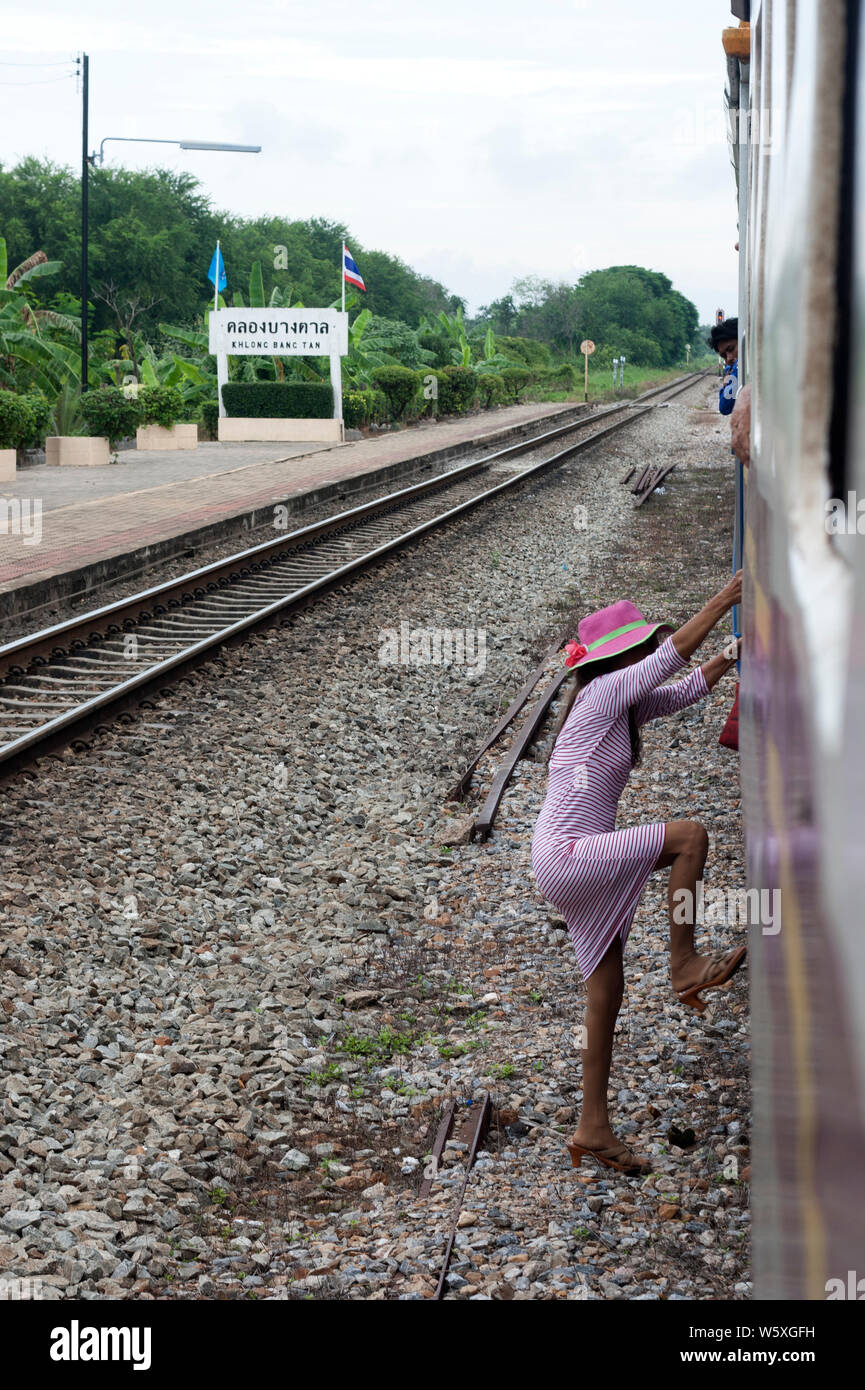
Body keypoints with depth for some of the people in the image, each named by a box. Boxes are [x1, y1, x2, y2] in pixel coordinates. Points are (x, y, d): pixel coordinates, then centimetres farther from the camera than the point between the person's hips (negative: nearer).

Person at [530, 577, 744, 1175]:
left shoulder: (625, 707, 15)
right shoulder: (603, 692, -11)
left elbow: (690, 687, 24)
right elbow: (674, 654, -15)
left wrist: (741, 648, 19)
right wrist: (725, 599, -10)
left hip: (582, 867, 10)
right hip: (567, 854, -10)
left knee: (607, 992, 10)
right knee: (689, 836, -17)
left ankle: (594, 1131, 16)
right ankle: (685, 965, -6)